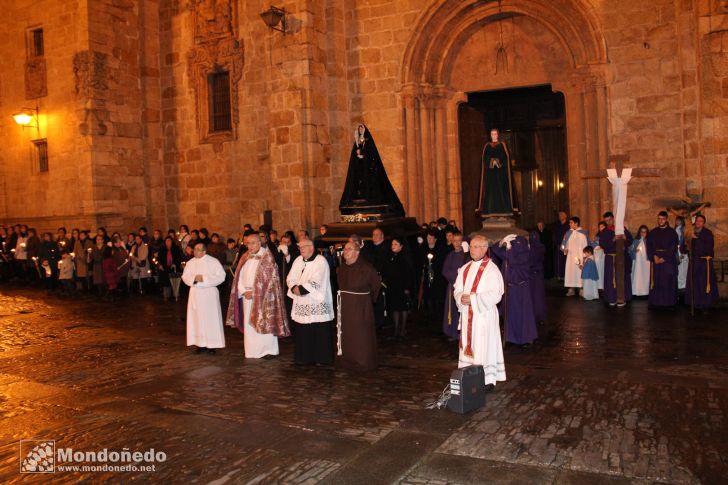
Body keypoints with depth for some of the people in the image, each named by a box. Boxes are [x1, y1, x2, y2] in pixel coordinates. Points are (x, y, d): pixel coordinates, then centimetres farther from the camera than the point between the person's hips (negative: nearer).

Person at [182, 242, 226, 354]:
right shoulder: (190, 262, 9)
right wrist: (194, 278, -13)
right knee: (196, 318, 4)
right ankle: (200, 343, 12)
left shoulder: (213, 261, -4)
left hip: (209, 294, -4)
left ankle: (211, 344, 4)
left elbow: (221, 276, -9)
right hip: (195, 293, 4)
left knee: (210, 318, -2)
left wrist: (204, 278, -16)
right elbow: (185, 276, 8)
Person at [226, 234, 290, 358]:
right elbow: (239, 277, 10)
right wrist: (244, 291, -6)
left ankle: (268, 350, 7)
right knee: (249, 324, 7)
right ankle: (252, 352, 14)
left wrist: (254, 293, -14)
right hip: (247, 296, 6)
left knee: (264, 324, -3)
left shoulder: (267, 257, -6)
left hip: (262, 297, -5)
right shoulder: (245, 258, 11)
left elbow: (270, 278, -12)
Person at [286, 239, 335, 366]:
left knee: (320, 333, -1)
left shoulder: (321, 261, -9)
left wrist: (301, 289, -16)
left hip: (318, 305, -6)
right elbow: (290, 278, 8)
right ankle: (303, 358, 18)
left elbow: (315, 282, -19)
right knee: (302, 333, 8)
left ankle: (322, 359, 9)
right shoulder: (298, 260, 12)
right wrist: (294, 288, -12)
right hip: (301, 305, 6)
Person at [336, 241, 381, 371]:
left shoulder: (366, 268, -14)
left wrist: (369, 298, 6)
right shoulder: (341, 269, 6)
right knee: (347, 333, 12)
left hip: (361, 307, -6)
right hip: (346, 306, 6)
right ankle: (349, 359, 25)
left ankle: (364, 362, 10)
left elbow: (376, 284, -2)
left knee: (362, 334, -1)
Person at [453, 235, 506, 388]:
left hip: (484, 314, -6)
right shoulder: (465, 269, 12)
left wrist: (473, 299, -19)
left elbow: (495, 294, -15)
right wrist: (461, 298, -10)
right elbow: (457, 289, 13)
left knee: (483, 346, -3)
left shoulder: (491, 269, -9)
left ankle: (488, 380, 7)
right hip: (467, 314, 6)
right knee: (468, 346, 9)